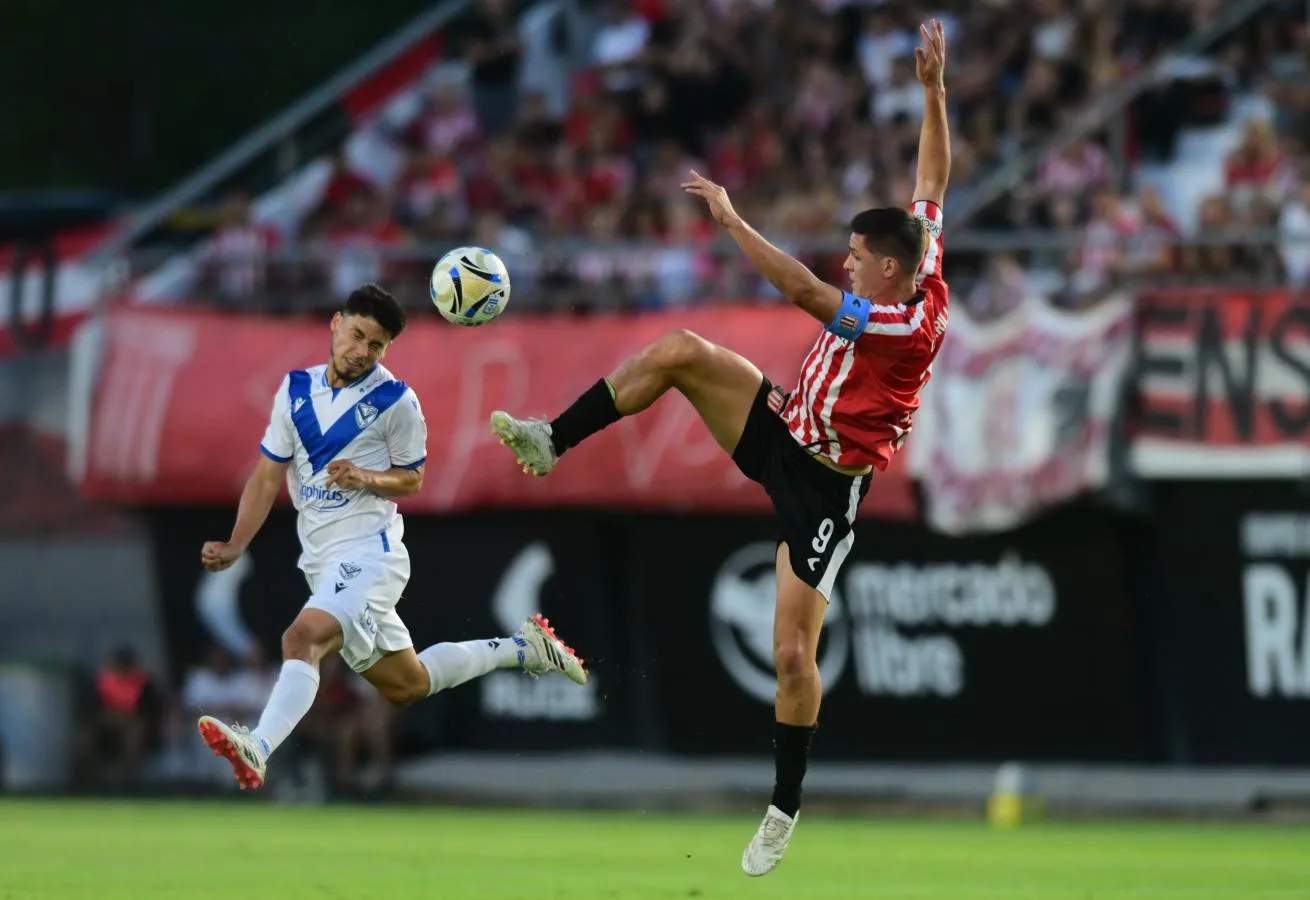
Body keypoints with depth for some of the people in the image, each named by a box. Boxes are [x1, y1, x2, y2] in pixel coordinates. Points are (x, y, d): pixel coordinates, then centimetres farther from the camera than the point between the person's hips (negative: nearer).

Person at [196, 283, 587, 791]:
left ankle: (257, 751, -48)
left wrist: (366, 479, -16)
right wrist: (235, 546, 0)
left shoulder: (394, 401, -5)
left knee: (304, 638, -31)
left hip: (369, 552, -7)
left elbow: (412, 479, 5)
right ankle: (523, 648, 36)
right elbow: (268, 477, 10)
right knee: (405, 685, 17)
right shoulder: (296, 391, 8)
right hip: (323, 561, 7)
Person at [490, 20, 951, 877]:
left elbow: (804, 291, -35)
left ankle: (786, 809, 9)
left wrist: (732, 220, -32)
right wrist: (933, 89, -1)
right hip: (784, 433, 8)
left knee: (792, 652, -8)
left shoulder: (905, 323, -28)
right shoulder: (922, 275, -4)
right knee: (677, 352, -13)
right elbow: (933, 180, 6)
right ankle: (552, 441, -8)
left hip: (823, 488, -8)